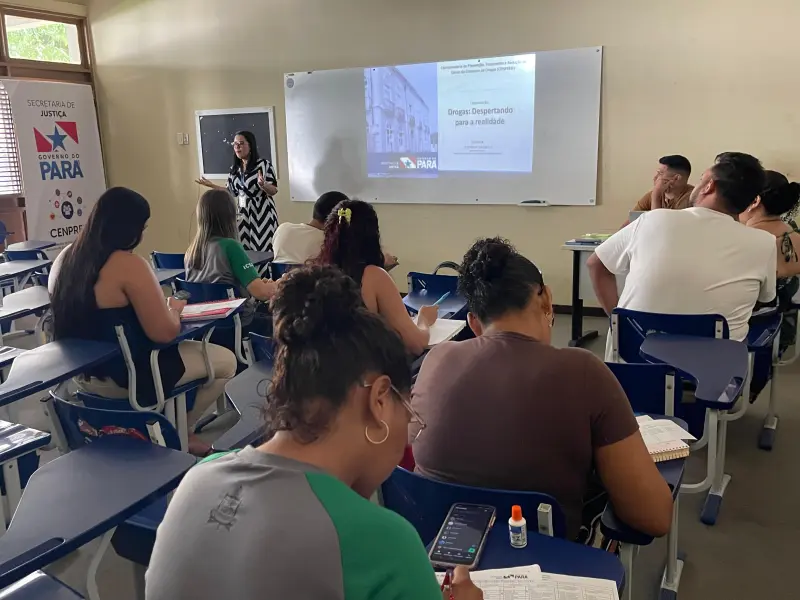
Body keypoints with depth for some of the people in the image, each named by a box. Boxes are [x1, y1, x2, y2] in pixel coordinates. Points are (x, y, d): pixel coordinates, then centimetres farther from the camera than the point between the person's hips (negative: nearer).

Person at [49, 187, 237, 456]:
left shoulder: (66, 257, 1)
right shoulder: (129, 265, -25)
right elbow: (164, 333, -25)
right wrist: (174, 309, -3)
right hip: (125, 377, -9)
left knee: (187, 347, 30)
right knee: (226, 361, 8)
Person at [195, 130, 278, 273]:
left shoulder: (264, 164, -7)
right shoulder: (234, 168, 12)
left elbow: (273, 191, -8)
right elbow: (232, 192, 18)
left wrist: (262, 184, -29)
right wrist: (211, 185, 15)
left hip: (262, 213, -6)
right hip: (242, 214, 6)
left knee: (262, 251, -8)